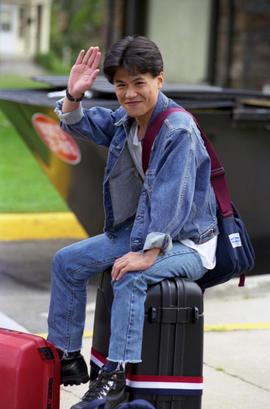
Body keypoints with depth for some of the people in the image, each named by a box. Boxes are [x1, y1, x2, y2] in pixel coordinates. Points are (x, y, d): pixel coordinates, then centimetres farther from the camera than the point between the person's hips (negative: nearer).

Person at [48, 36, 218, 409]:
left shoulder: (179, 130, -23)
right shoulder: (124, 120, 2)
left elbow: (173, 197, -29)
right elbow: (78, 124, 13)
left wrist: (148, 254, -34)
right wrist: (74, 95, -10)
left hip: (187, 242, -9)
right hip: (138, 230, 9)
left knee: (130, 278, -35)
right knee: (66, 262, 7)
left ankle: (114, 378, -33)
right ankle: (66, 358, 13)